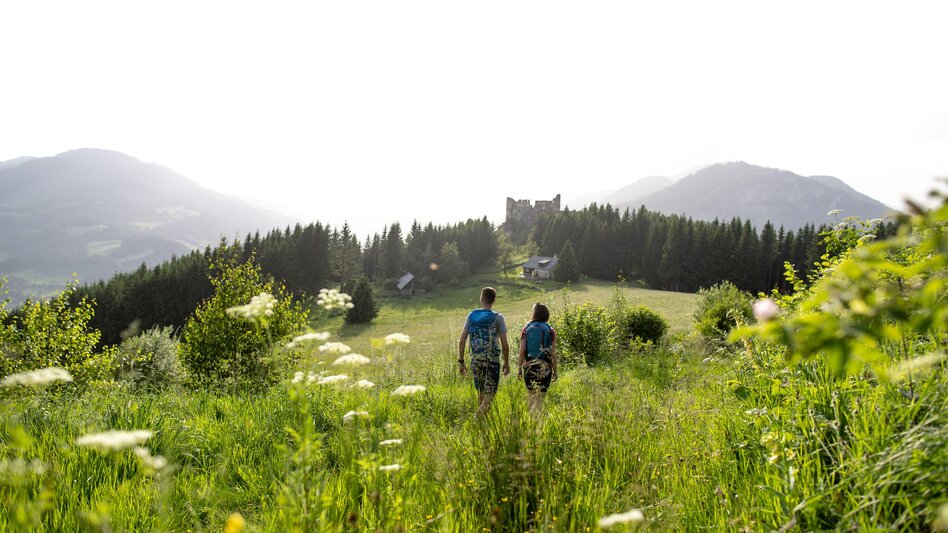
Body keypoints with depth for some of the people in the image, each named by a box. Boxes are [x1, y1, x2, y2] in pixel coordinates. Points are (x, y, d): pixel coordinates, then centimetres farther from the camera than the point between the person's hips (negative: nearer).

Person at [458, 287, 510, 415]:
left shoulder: (472, 315, 3)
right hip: (492, 361, -3)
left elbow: (462, 341, 1)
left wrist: (461, 361, 7)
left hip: (476, 360, 4)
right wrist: (506, 362, 5)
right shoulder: (497, 318, -6)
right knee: (489, 394, 1)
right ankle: (480, 415, -21)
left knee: (481, 392, 19)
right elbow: (505, 345, -8)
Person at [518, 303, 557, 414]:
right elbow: (553, 354, -2)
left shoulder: (526, 329, 2)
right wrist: (555, 371, 7)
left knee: (530, 395, 17)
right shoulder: (550, 330, -1)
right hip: (544, 367, -2)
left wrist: (520, 368, 6)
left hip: (529, 366, 2)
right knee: (540, 397, 0)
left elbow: (522, 351, -1)